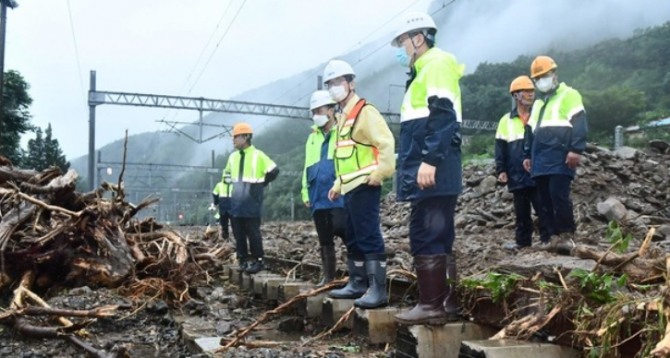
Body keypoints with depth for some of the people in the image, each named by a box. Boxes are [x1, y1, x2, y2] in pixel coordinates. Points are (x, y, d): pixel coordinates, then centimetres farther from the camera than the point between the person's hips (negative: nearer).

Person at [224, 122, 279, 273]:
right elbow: (227, 173, 29)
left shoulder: (258, 155, -8)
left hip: (252, 202, -6)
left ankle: (258, 260, 5)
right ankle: (243, 259, 16)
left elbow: (274, 171, -4)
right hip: (236, 202, 6)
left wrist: (260, 183, 1)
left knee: (253, 232, -3)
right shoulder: (232, 157, 10)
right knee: (238, 233, 7)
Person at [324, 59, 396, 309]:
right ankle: (358, 284, 23)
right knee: (353, 238, 14)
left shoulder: (364, 111, -10)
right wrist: (338, 185, 22)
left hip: (364, 186, -10)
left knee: (369, 237, -12)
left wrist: (380, 174, -20)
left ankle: (378, 289, -10)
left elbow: (386, 142, -19)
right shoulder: (344, 117, 21)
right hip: (350, 188, 10)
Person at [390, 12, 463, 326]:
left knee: (425, 237, -9)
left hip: (432, 169, -10)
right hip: (429, 169, 10)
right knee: (438, 237, 10)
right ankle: (448, 301, 15)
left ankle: (432, 305, -4)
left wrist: (429, 160, -24)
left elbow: (443, 116, -18)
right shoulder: (424, 70, 25)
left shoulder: (436, 63, -5)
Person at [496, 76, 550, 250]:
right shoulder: (506, 120, 7)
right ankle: (522, 240, 21)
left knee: (543, 209, 1)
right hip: (517, 176, 1)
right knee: (522, 211, 11)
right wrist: (501, 170, -1)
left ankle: (547, 239, 9)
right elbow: (501, 148, 6)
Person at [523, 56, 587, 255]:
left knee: (558, 195, -16)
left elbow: (579, 124, -8)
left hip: (560, 158, -7)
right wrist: (528, 155, 22)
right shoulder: (538, 102, 27)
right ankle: (555, 236, 9)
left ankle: (567, 235, -8)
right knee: (546, 200, 4)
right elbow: (531, 131, 29)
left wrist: (576, 149, -18)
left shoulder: (569, 95, 3)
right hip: (541, 160, 7)